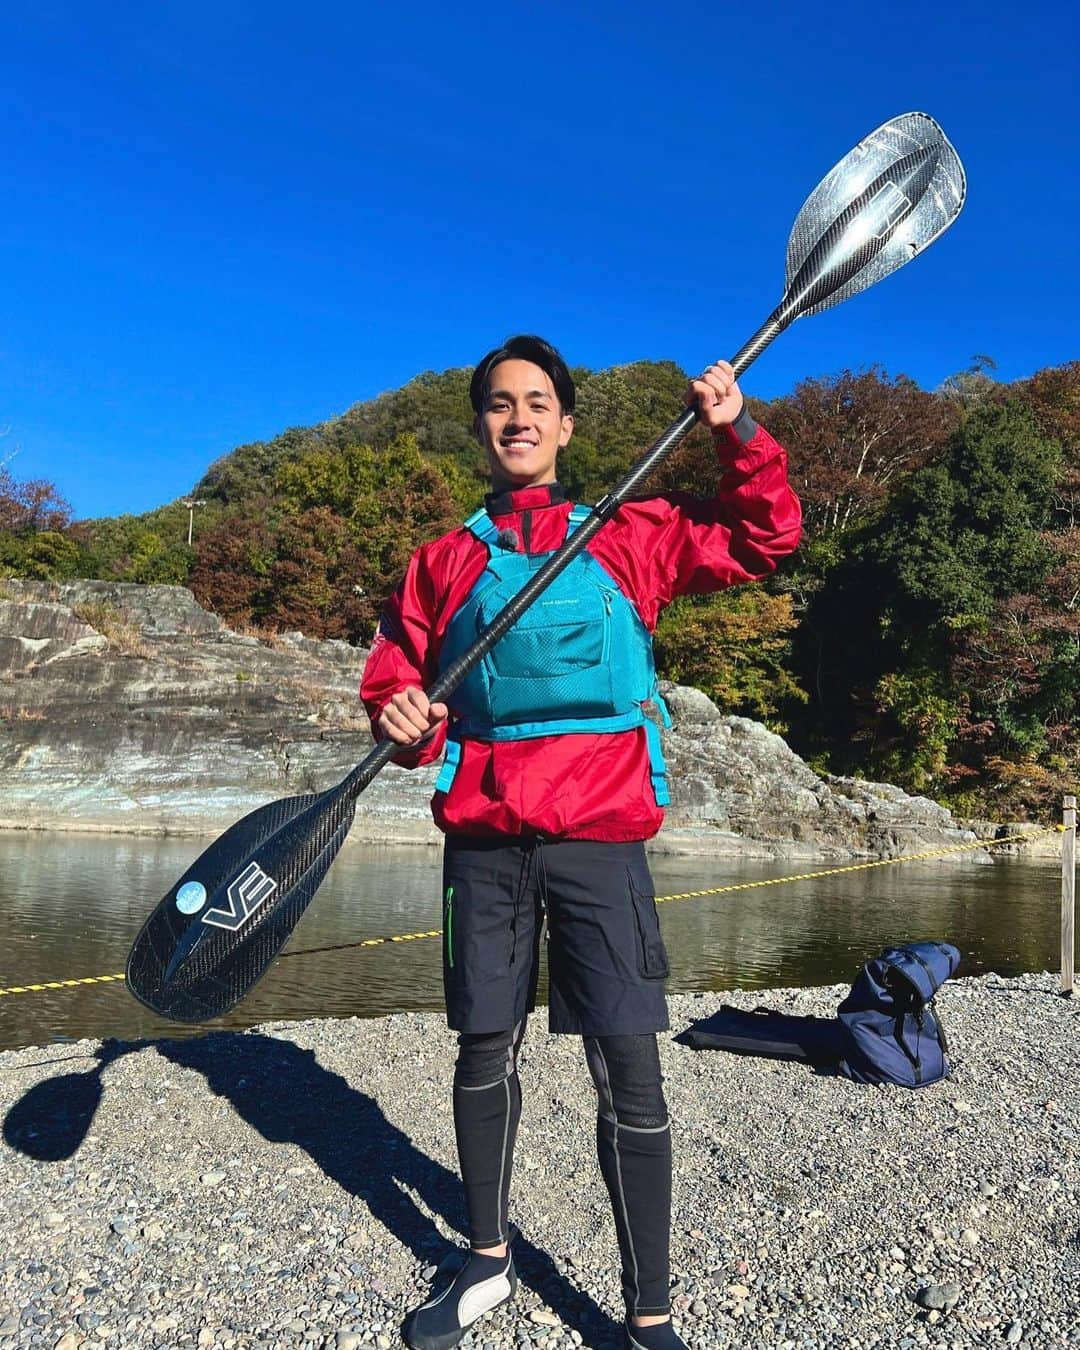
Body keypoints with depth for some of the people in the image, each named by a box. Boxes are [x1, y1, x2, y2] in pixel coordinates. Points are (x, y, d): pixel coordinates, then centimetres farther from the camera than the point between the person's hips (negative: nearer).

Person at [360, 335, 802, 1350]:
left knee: (628, 1068, -3)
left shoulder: (631, 535, 7)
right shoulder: (445, 560, 10)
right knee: (485, 1049, 13)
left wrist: (738, 437, -5)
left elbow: (760, 540, 8)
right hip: (481, 836, 2)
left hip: (597, 832, -2)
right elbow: (394, 671, 10)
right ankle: (488, 1263, 36)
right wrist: (402, 718, -11)